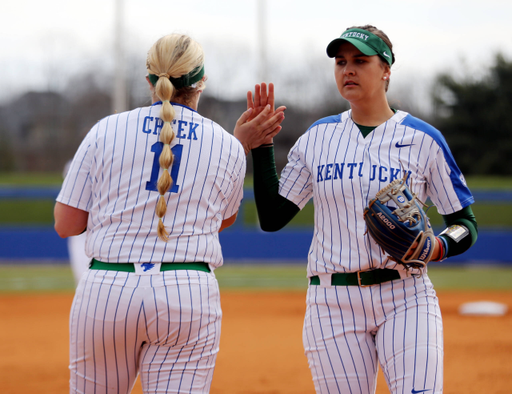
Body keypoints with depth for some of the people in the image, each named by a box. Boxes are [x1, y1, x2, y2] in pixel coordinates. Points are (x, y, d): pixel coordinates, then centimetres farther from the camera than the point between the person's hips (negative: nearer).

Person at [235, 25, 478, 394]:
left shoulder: (423, 138, 2)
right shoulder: (317, 137, 10)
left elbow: (465, 224, 6)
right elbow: (272, 217, 9)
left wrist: (435, 248, -15)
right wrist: (260, 145, 3)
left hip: (405, 298, -2)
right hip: (333, 305, 2)